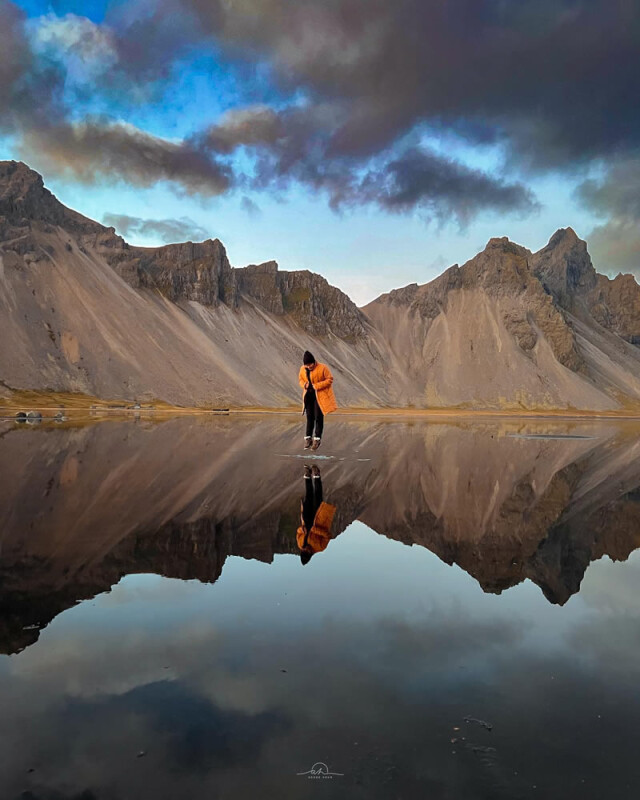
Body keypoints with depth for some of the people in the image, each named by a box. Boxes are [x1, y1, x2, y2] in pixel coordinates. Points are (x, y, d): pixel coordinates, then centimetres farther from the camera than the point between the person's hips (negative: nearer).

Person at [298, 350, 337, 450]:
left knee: (318, 417, -4)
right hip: (309, 396, 4)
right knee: (309, 417, 8)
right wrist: (304, 384, -9)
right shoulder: (303, 369, 0)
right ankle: (308, 438, 17)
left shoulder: (322, 368, -14)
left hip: (320, 396, -4)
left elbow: (330, 379, -12)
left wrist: (317, 386, -20)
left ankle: (317, 439, 4)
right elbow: (300, 379, 15)